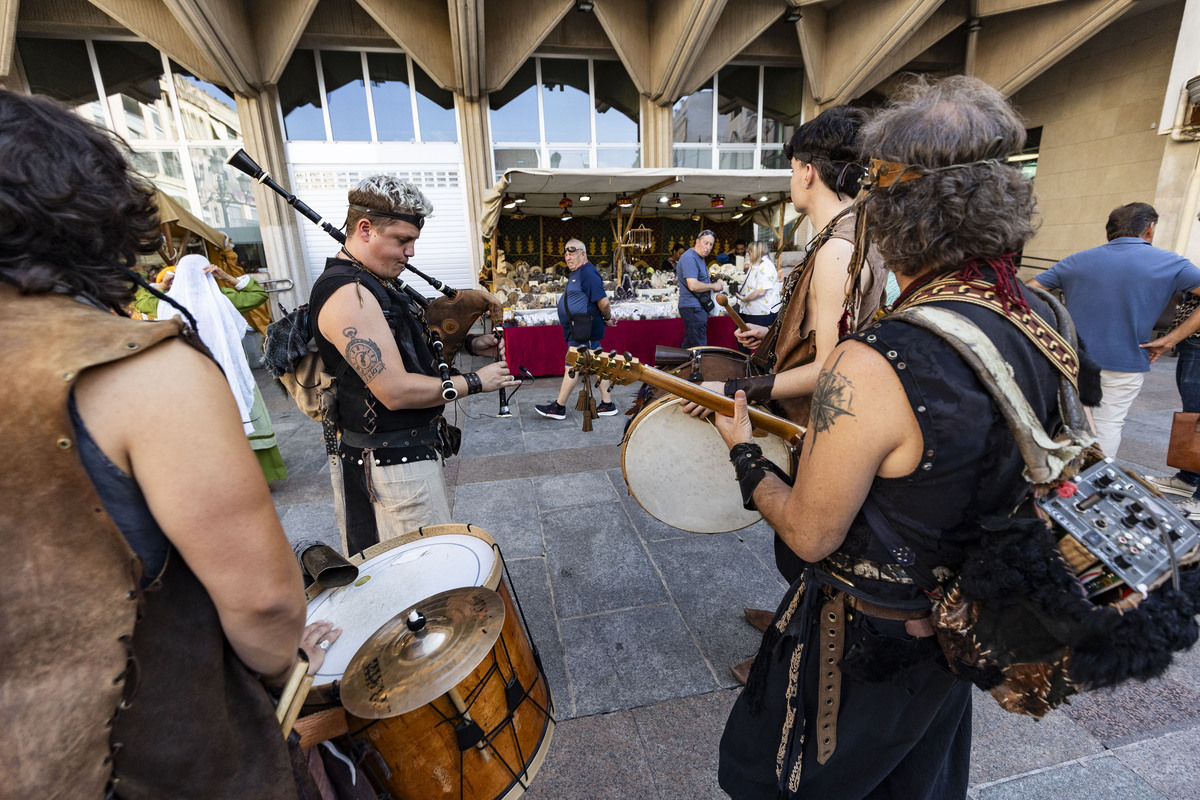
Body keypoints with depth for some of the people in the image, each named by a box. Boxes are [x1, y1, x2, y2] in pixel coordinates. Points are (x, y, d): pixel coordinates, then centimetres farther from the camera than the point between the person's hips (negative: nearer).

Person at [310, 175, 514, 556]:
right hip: (392, 465, -10)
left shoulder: (377, 283, 12)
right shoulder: (348, 294, -22)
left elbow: (406, 343, 23)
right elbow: (396, 391, -26)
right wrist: (475, 382, -16)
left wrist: (468, 344, 6)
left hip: (411, 450, 10)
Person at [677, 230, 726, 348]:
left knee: (688, 346, 14)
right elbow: (693, 286, -24)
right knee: (699, 348, -9)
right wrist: (713, 286, -12)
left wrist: (717, 285, 14)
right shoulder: (690, 258, -15)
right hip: (693, 308, -11)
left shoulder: (699, 258, 19)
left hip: (698, 307, 11)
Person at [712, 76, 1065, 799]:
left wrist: (744, 454, -10)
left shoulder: (870, 368, -37)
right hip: (963, 627, 8)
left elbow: (810, 537, -25)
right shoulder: (1043, 318, -10)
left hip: (867, 641, -7)